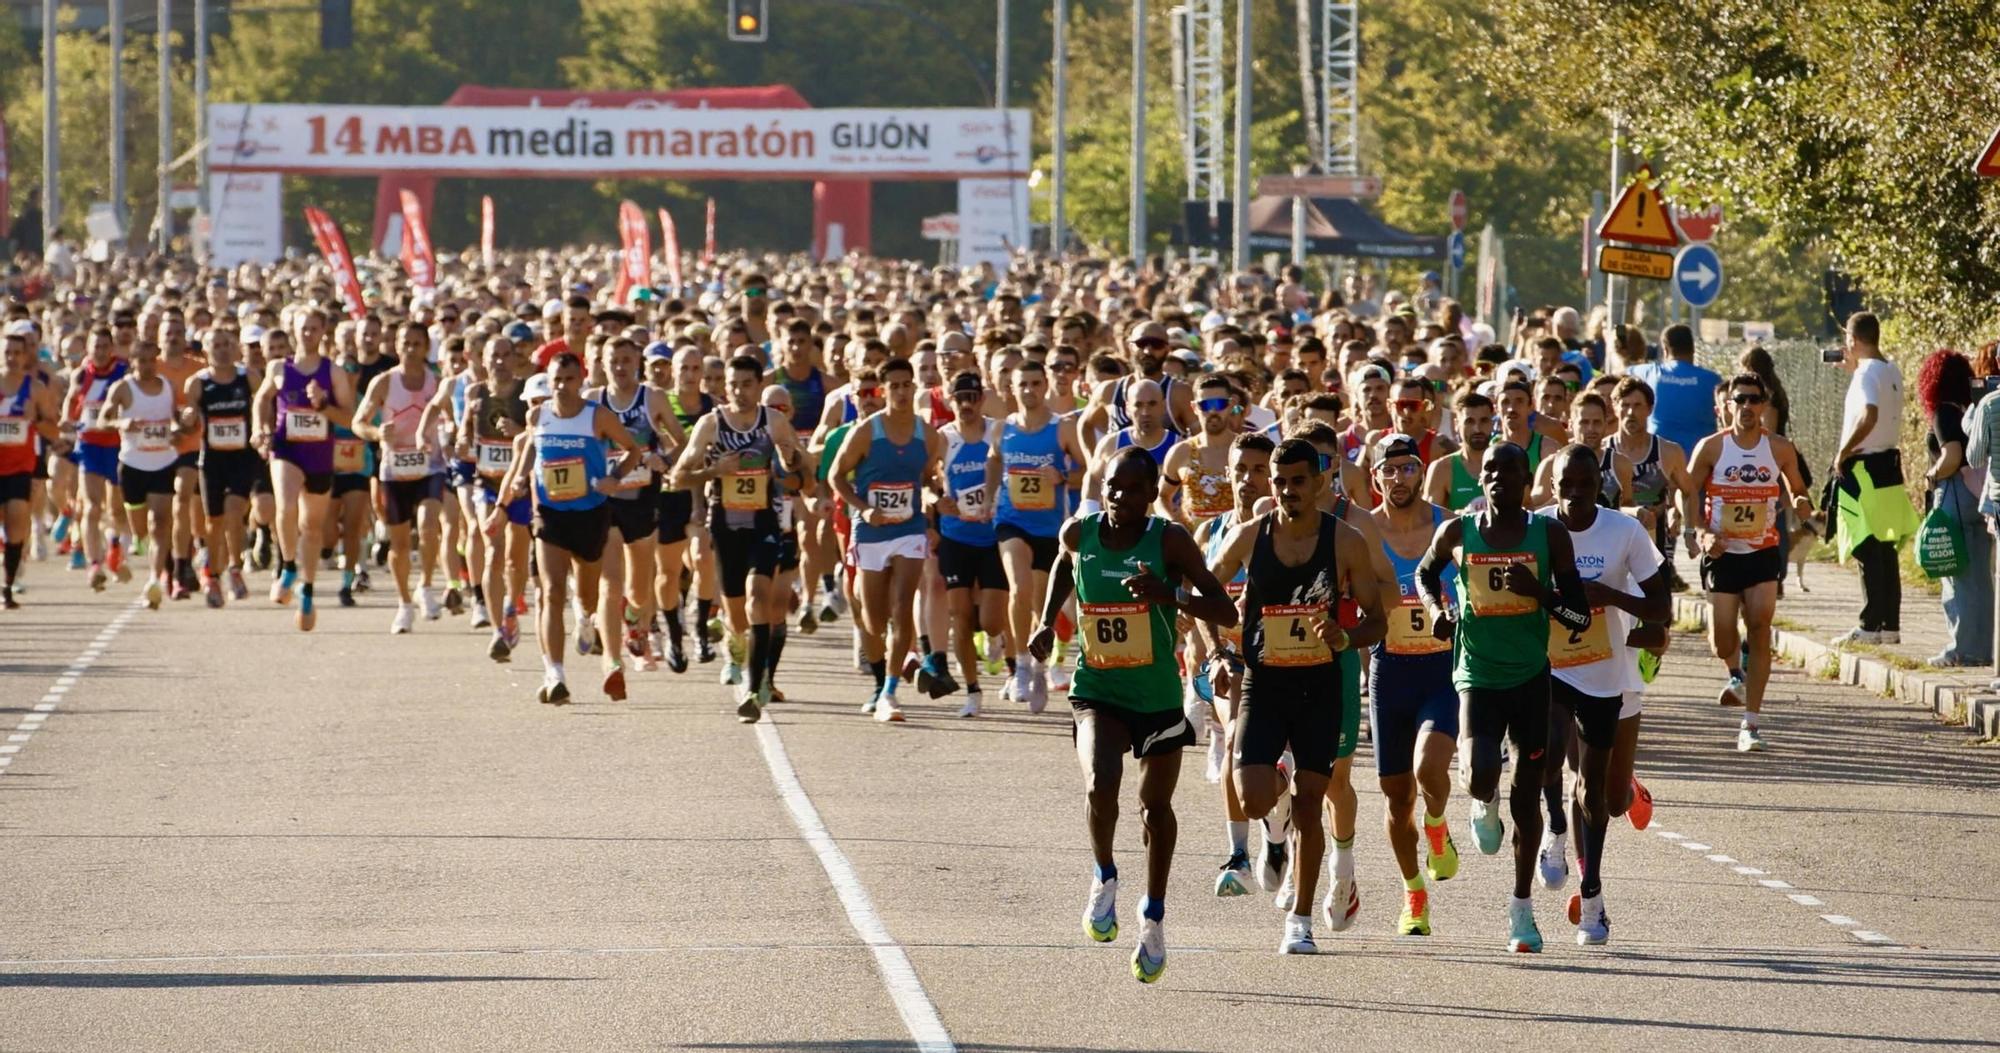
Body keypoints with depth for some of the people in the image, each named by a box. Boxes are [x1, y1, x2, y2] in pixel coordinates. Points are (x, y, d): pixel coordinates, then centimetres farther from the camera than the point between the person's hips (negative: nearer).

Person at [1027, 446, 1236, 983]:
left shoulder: (1169, 540, -17)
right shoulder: (1079, 533, -8)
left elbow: (1226, 612, -20)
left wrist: (1169, 595, -37)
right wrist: (1047, 620, 6)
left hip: (1158, 694, 0)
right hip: (1097, 691, 0)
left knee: (1156, 807, 13)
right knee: (1100, 785, -25)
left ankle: (1154, 918, 35)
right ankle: (1104, 878, 3)